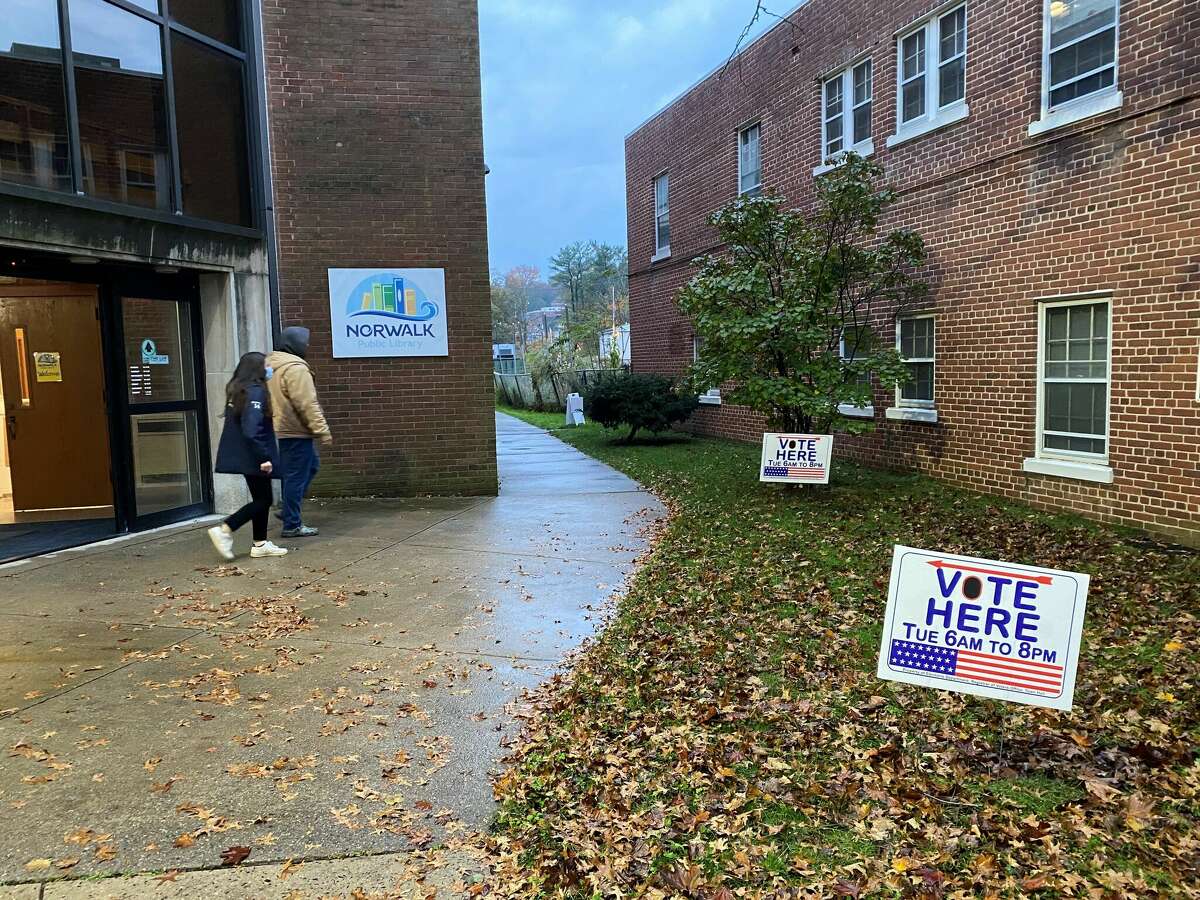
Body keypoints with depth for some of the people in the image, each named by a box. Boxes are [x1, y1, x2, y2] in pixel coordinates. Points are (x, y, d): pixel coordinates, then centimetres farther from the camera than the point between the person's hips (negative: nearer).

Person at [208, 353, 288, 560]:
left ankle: (260, 544, 16)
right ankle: (224, 530, -7)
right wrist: (264, 457, -22)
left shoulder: (237, 390, 12)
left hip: (242, 455, 9)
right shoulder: (256, 391, -16)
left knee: (262, 498, 13)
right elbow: (251, 429, -24)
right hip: (253, 456, -9)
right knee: (263, 499, -1)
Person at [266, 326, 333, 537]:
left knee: (311, 465, 22)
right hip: (295, 432, -10)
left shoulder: (271, 364, 14)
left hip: (281, 429, 10)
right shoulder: (295, 368, -18)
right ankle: (292, 525, 4)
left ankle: (290, 511, 22)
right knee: (296, 477, -3)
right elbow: (308, 404, -22)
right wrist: (322, 430, -19)